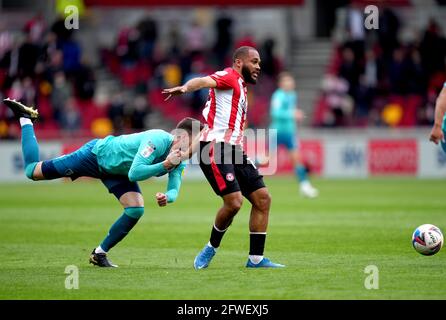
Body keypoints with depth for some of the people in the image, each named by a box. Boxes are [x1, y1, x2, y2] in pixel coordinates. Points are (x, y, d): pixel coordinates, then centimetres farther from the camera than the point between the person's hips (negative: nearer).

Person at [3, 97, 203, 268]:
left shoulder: (180, 162, -12)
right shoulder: (157, 141, -37)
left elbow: (174, 190, -16)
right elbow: (134, 173, -43)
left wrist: (167, 197, -40)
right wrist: (165, 165, -49)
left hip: (116, 171, 7)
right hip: (97, 154, -7)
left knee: (136, 210, -12)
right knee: (33, 171, 0)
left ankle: (100, 253, 6)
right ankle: (26, 119, 23)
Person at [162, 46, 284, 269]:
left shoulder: (241, 87, 26)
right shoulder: (229, 77, -3)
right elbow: (203, 81, -24)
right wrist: (184, 88, -43)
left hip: (234, 150, 10)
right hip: (216, 148, -10)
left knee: (263, 199, 4)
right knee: (234, 202, -19)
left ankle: (256, 258, 8)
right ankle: (212, 247, 4)